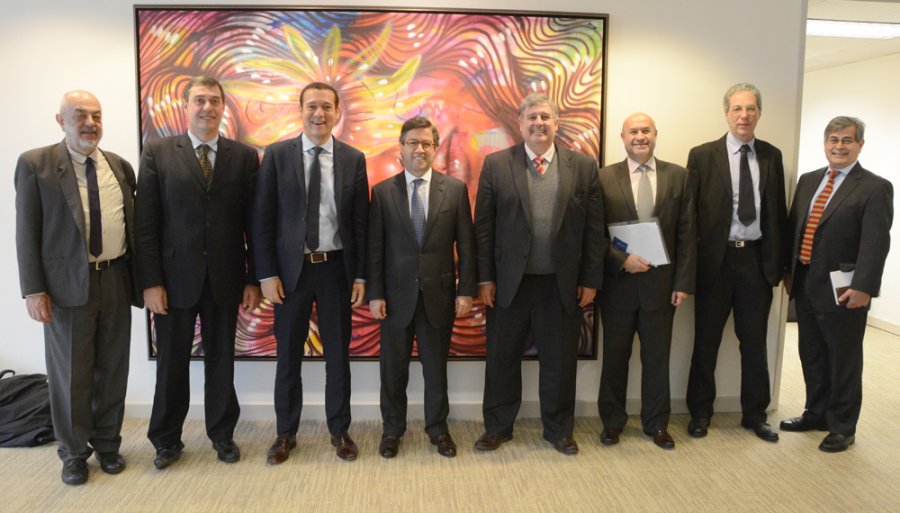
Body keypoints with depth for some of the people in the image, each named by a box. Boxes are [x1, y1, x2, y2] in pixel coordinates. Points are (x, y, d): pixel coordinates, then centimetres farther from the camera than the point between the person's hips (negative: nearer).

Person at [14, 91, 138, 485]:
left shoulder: (120, 166, 9)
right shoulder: (35, 164, -2)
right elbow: (27, 232, -5)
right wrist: (34, 290, -10)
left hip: (116, 280, 3)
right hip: (67, 284, -3)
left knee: (112, 368, 12)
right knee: (71, 372, 7)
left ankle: (107, 443, 29)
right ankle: (73, 452, 24)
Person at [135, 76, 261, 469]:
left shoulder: (245, 156, 3)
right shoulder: (157, 153, 0)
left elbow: (253, 223, 2)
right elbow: (145, 223, -3)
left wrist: (254, 280, 0)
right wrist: (150, 282, -8)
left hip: (225, 279, 1)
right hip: (174, 278, -1)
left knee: (221, 361, 11)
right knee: (171, 363, 10)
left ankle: (222, 434, 29)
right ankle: (166, 440, 28)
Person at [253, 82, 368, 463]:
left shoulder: (354, 159, 2)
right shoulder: (277, 155, -2)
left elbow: (361, 222, 2)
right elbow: (262, 219, -2)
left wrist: (361, 275, -2)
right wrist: (267, 274, -7)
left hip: (337, 268, 1)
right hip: (291, 269, -1)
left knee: (338, 354, 10)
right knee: (288, 355, 10)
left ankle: (339, 430, 26)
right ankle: (286, 433, 27)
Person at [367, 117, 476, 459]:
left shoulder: (455, 189, 1)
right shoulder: (382, 192, 1)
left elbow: (466, 245, 1)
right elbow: (374, 248, -1)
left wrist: (466, 290, -4)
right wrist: (375, 294, -5)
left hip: (439, 294, 0)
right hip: (396, 294, 0)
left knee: (436, 366, 12)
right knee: (394, 368, 11)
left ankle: (438, 428, 29)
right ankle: (392, 429, 28)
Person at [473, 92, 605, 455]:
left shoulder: (584, 167, 3)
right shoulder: (496, 165, 0)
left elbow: (594, 229, 2)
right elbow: (483, 227, -1)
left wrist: (590, 280, -1)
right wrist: (485, 278, -5)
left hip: (563, 285, 1)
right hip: (509, 283, 0)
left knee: (560, 361, 12)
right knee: (502, 359, 11)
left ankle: (558, 429, 31)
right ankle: (498, 427, 29)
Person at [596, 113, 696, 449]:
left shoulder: (678, 176, 3)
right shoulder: (605, 178, -1)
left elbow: (687, 234, 2)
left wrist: (684, 282, -3)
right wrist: (622, 259, -16)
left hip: (661, 281, 1)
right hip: (618, 280, -1)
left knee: (657, 356, 11)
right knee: (615, 355, 10)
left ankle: (657, 423, 27)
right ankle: (612, 421, 26)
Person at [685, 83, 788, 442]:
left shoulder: (771, 156, 7)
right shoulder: (702, 155, -2)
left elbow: (778, 211, 8)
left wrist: (779, 262, 4)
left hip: (757, 259, 3)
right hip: (715, 259, -2)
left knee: (755, 342, 12)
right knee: (706, 341, 9)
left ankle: (755, 414, 28)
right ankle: (700, 412, 24)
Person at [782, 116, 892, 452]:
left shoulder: (874, 188, -8)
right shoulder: (808, 181, 11)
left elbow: (876, 243, -15)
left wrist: (863, 288, -21)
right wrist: (788, 271, 11)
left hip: (843, 291, -6)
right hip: (805, 285, 6)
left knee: (844, 360, 7)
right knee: (811, 355, 17)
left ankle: (843, 427, 22)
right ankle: (816, 414, 35)